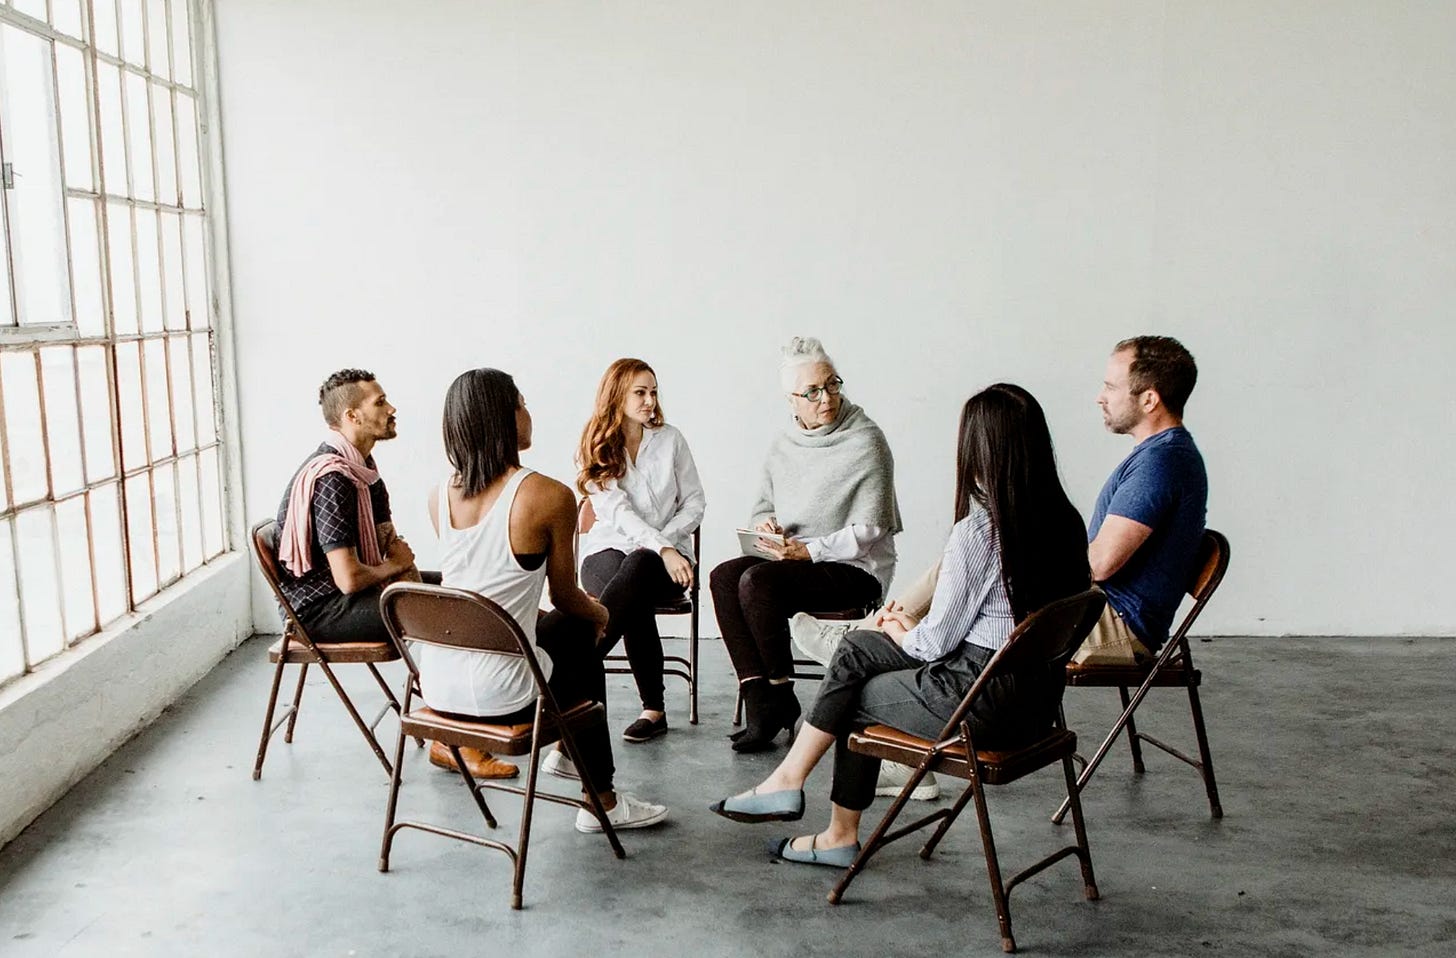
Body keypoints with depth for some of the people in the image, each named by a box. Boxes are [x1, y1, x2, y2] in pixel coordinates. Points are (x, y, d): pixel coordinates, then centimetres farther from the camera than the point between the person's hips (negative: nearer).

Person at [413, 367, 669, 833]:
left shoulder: (439, 496, 2)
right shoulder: (550, 496, -15)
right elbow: (566, 595, -1)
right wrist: (599, 612, 23)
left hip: (436, 687, 6)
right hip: (499, 695, -6)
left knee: (560, 625, 29)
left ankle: (568, 752, 46)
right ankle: (601, 802, 34)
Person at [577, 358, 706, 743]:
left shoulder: (670, 440, 9)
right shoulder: (596, 448, 3)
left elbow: (694, 503, 8)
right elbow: (618, 512, -10)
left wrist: (667, 541, -11)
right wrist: (662, 550, -25)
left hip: (666, 552, 0)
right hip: (609, 548, 0)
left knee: (636, 569, -38)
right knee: (635, 604, -38)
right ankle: (653, 709, -37)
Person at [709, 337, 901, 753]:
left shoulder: (865, 442, -9)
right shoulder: (783, 445, 11)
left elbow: (870, 530, -12)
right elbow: (763, 507, 20)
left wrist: (809, 550, -19)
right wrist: (765, 524, -4)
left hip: (856, 569, -6)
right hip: (794, 560, 7)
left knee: (757, 581, -28)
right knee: (724, 576, -20)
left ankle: (781, 699, -12)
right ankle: (759, 702, -22)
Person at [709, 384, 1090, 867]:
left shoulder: (978, 531, -21)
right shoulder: (1063, 520, 3)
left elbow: (935, 641, -13)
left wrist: (899, 631, 9)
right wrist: (912, 630, 11)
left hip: (985, 705, -8)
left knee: (855, 697, 13)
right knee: (856, 650, 15)